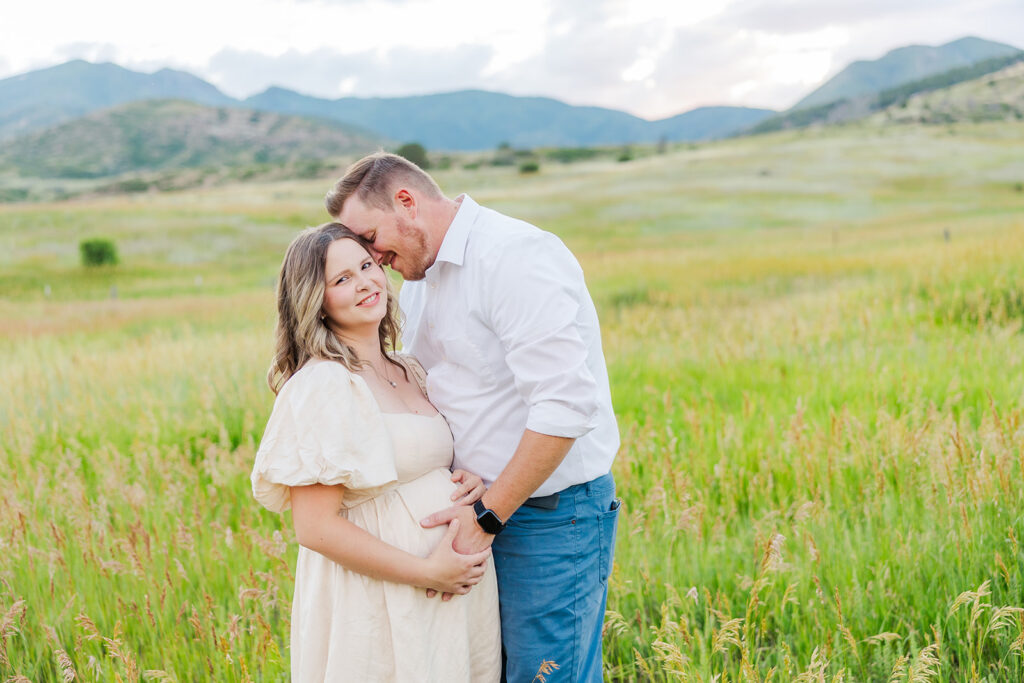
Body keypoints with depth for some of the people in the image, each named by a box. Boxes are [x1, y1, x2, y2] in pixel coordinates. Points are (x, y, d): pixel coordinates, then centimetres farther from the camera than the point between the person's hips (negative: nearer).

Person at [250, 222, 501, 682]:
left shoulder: (411, 372, 9)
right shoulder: (321, 384, -16)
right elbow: (315, 528, -19)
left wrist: (470, 484, -1)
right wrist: (427, 572, -18)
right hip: (380, 605, -7)